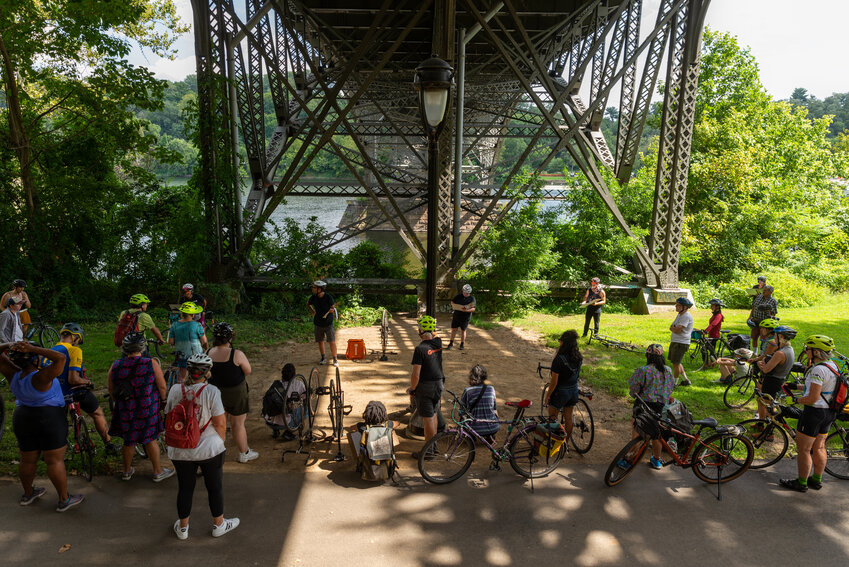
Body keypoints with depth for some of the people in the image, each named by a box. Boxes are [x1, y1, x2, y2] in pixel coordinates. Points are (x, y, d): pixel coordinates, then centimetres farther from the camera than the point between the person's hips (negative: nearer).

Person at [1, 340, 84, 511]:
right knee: (55, 460, 2)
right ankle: (64, 500, 11)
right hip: (50, 420, -7)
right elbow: (60, 357, -35)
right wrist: (33, 349, -31)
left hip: (22, 419, 7)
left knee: (28, 460, 20)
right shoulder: (40, 378, -26)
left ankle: (28, 494, 39)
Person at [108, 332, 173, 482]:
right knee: (150, 439, 10)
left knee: (128, 440, 18)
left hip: (125, 410, 3)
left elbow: (111, 391, 8)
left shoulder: (115, 366, -3)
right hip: (147, 409, -3)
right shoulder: (151, 363, -13)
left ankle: (127, 471, 34)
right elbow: (162, 387, -7)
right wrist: (162, 400, 11)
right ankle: (158, 472, 21)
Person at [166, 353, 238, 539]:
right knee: (215, 487, 15)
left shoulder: (175, 390, -7)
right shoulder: (211, 391, -18)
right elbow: (220, 423, -15)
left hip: (180, 451, 3)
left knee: (185, 488, 19)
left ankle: (182, 527, 33)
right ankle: (219, 525, 30)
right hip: (209, 450, -3)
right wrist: (220, 442, 2)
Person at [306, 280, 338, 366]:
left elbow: (333, 308, -9)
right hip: (318, 323, 3)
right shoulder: (313, 297, -6)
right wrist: (313, 312, 6)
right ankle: (323, 358, 27)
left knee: (332, 342, -5)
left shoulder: (328, 297, -16)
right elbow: (308, 304, 15)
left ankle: (335, 359, 8)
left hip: (328, 323, -3)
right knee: (320, 341, 10)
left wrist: (332, 310, -32)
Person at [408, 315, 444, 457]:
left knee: (428, 419, 0)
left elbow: (416, 374, -19)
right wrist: (432, 324, 18)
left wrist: (412, 388, -5)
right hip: (439, 384, 7)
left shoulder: (420, 349, -20)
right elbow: (435, 336, 27)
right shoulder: (438, 343, -1)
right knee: (434, 415, 20)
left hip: (425, 386, -7)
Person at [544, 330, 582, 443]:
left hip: (560, 392, -6)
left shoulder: (559, 359, -27)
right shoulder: (579, 357, -8)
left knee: (552, 418, 13)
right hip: (574, 389, 6)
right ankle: (566, 442, 33)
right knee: (568, 417, 20)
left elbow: (554, 381, -21)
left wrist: (547, 396, -10)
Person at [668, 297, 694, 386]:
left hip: (681, 343, -10)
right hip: (674, 342, 10)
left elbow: (677, 330, -25)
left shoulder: (686, 316, -19)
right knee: (676, 363, 19)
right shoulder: (680, 315, 12)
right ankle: (685, 380, 32)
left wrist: (672, 327, -4)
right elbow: (672, 328, 13)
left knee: (675, 364, -3)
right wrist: (674, 328, -9)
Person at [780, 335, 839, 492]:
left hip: (814, 412, -10)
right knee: (819, 447, 20)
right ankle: (816, 480, 32)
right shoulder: (832, 365, 5)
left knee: (803, 449, 3)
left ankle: (801, 483, 14)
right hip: (828, 412, 10)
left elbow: (813, 398, -25)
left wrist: (798, 399, -10)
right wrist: (810, 363, 15)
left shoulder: (819, 370, -25)